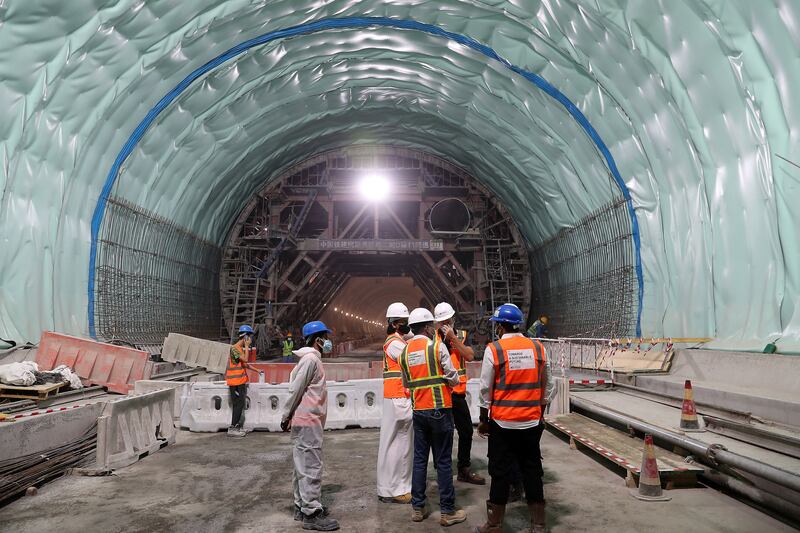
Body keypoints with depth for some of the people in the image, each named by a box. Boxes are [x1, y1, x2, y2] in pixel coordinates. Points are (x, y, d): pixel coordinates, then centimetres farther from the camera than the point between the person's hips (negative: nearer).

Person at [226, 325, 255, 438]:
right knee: (239, 404, -8)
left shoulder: (241, 348, 15)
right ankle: (232, 428, -4)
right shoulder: (235, 348, -15)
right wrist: (246, 346, -17)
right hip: (235, 382, -10)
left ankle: (238, 427, 18)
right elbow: (245, 359, -27)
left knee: (240, 404, 12)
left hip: (240, 381, 10)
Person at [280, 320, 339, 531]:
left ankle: (302, 506, 23)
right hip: (308, 421, -10)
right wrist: (286, 417, -9)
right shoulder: (311, 359, -15)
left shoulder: (310, 359, 15)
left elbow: (296, 388, 15)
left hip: (307, 421, 10)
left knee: (303, 465, 15)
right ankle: (311, 514, -3)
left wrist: (288, 416, 14)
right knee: (311, 467, -7)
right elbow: (295, 390, -16)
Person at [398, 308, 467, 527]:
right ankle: (448, 511, 9)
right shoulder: (437, 346, -9)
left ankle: (418, 508, 18)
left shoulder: (405, 351, 6)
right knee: (443, 461, 2)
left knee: (419, 459, 12)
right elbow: (454, 379, -7)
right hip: (440, 410, -5)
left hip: (418, 411, 5)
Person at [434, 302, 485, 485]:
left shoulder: (462, 336, 7)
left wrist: (453, 338, -14)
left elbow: (470, 356, -11)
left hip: (458, 392, 3)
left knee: (466, 431, 10)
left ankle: (464, 470, 26)